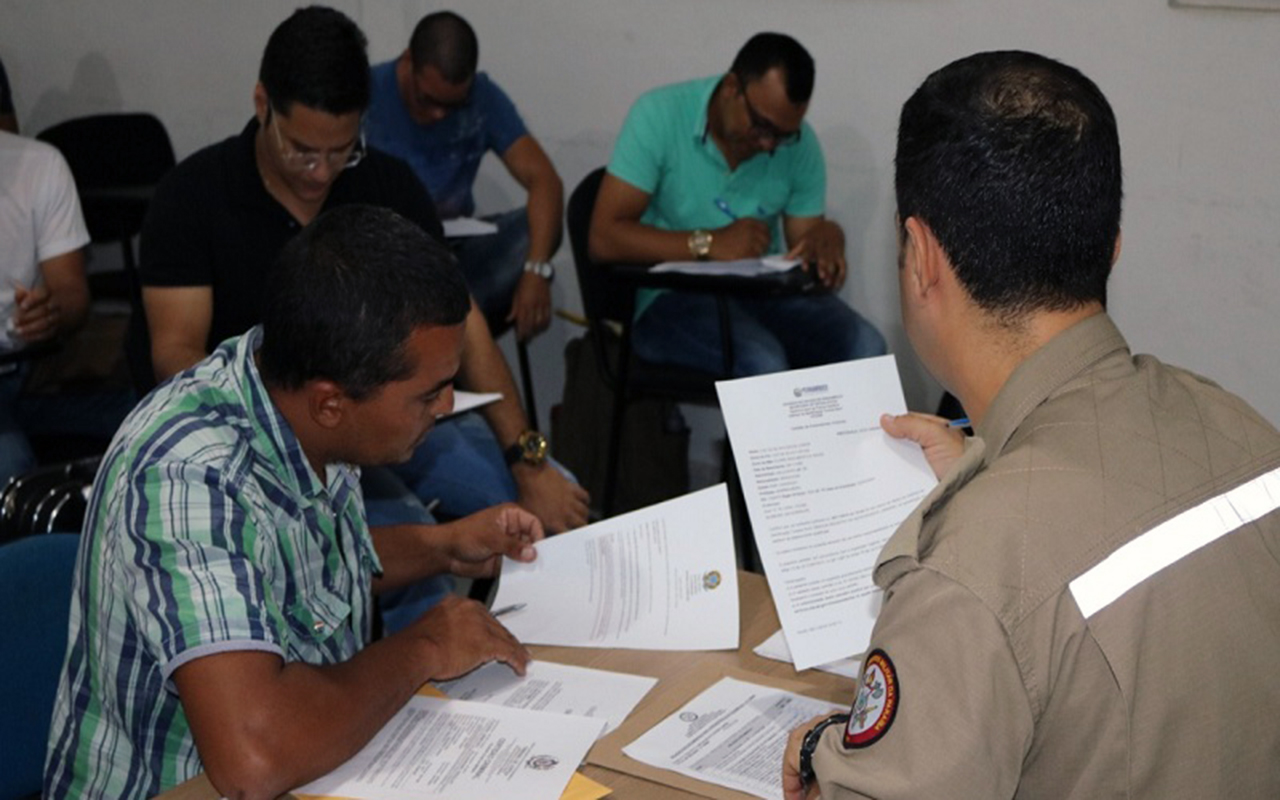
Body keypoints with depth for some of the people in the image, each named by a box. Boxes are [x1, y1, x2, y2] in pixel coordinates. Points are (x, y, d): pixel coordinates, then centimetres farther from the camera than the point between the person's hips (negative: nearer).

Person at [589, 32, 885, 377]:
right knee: (762, 362, -33)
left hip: (763, 293, 4)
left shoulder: (800, 143, 2)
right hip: (674, 297, -4)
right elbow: (603, 238, -14)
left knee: (866, 348, -22)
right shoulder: (660, 115, -9)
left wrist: (828, 237, -16)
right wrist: (708, 244, -22)